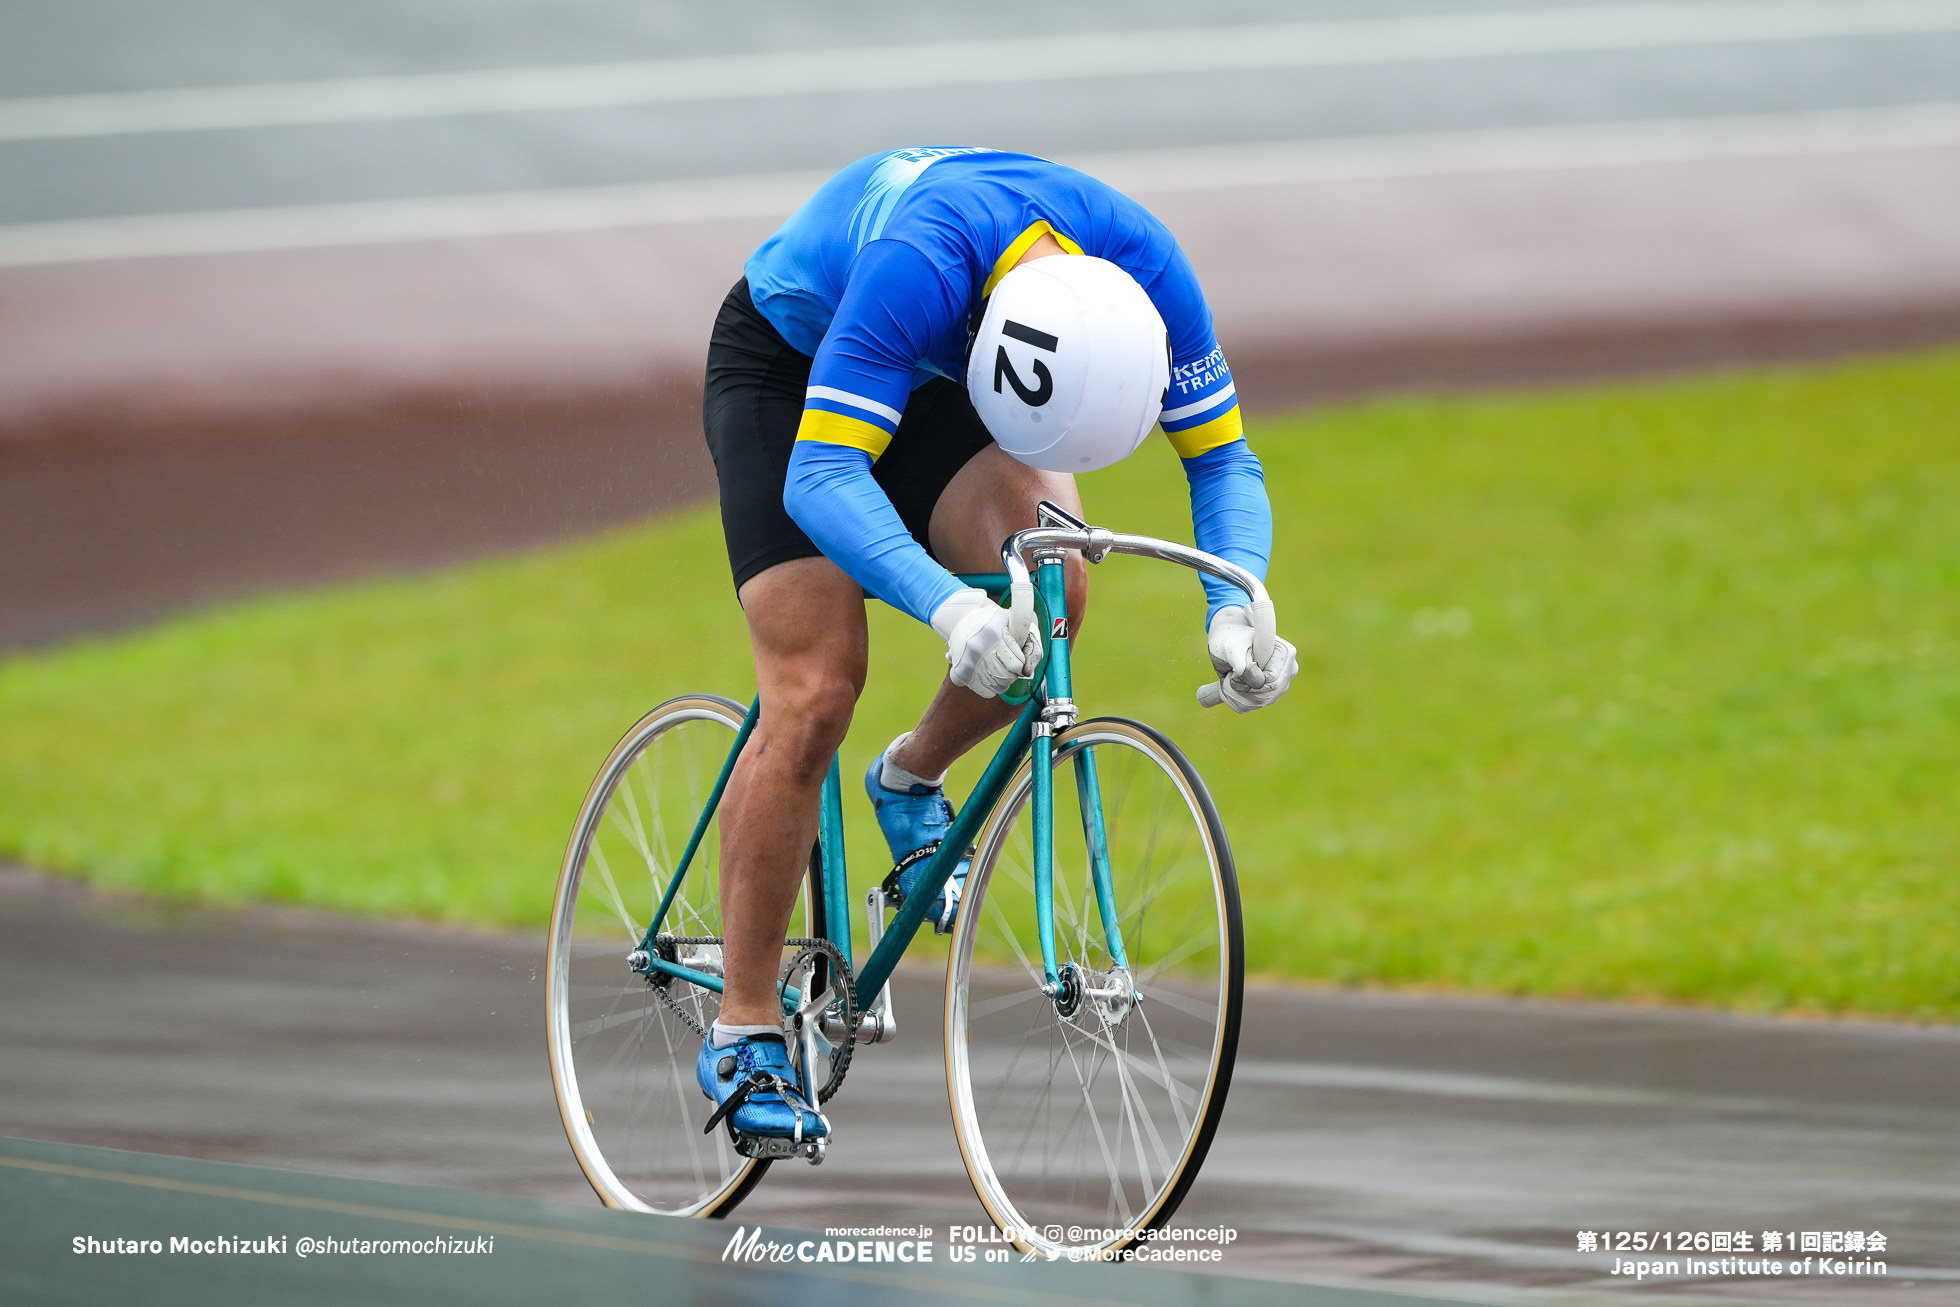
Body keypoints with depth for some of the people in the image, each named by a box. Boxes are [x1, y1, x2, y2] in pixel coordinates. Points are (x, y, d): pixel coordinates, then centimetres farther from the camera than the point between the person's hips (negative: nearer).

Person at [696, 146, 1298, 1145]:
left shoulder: (1144, 270, -29)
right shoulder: (919, 267, -44)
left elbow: (1224, 458, -17)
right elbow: (820, 479, -48)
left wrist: (1234, 610, -36)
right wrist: (946, 605, -62)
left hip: (931, 380, 5)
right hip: (784, 363, -5)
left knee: (1053, 587, -23)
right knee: (815, 694, -17)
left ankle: (912, 779, 7)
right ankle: (742, 1034, -7)